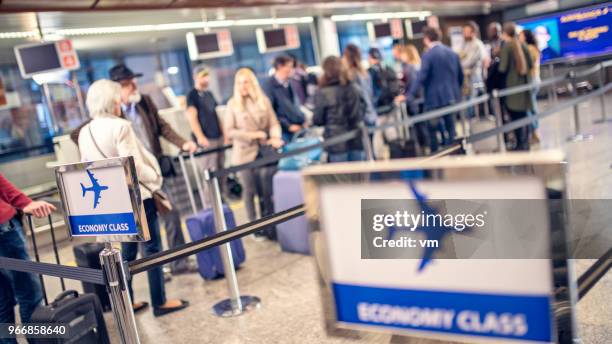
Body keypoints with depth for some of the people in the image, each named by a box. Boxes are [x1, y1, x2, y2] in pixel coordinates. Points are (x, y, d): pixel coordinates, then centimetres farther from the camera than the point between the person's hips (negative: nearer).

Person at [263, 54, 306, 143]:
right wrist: (288, 126, -13)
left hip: (298, 128, 7)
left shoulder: (289, 84, 12)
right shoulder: (269, 86, -9)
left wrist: (303, 120, 5)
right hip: (283, 131, -7)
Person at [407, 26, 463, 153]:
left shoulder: (428, 55, -11)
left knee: (433, 129, 2)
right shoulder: (453, 53, 10)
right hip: (452, 97, 7)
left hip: (435, 99, -6)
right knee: (451, 129, 12)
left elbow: (421, 77, -20)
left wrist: (410, 96, -21)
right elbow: (460, 76, 16)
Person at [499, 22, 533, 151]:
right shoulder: (522, 45, 5)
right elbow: (530, 65, 8)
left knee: (515, 116, -2)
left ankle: (520, 144, -1)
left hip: (511, 84, -6)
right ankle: (525, 143, 20)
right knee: (522, 114, 14)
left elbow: (503, 68, -14)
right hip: (523, 83, 6)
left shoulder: (506, 46, -11)